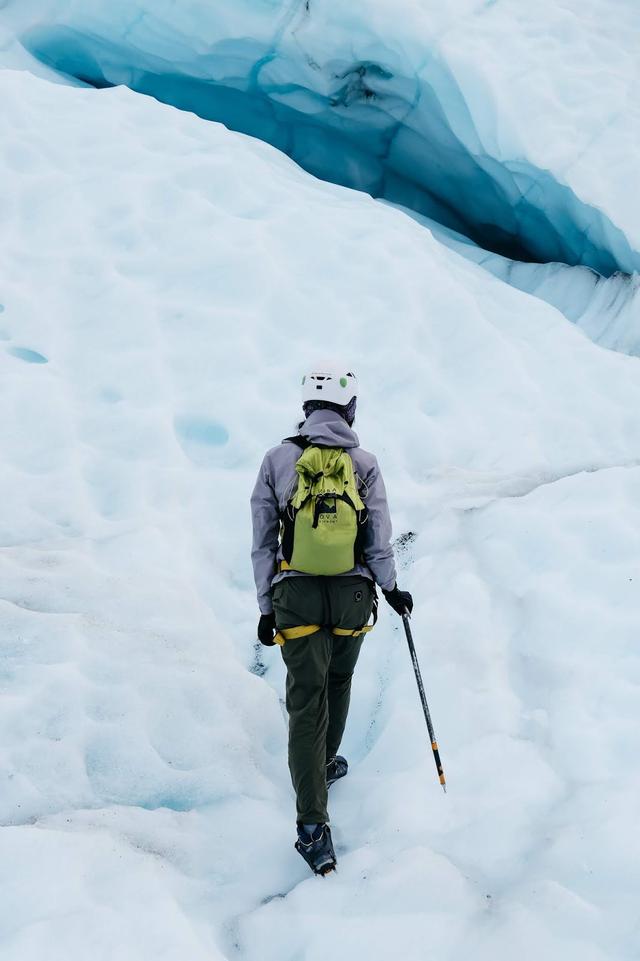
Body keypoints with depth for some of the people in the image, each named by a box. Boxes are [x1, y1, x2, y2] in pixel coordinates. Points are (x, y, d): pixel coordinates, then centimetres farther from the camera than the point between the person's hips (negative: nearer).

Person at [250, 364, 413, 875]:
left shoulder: (278, 459, -4)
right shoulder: (365, 463, -5)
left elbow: (263, 541, -1)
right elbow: (379, 541, -3)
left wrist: (266, 607, 7)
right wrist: (392, 589, 15)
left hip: (296, 597, -1)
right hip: (353, 597, 1)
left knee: (306, 701, 0)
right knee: (338, 681, 27)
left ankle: (313, 826, -8)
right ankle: (325, 765, 47)